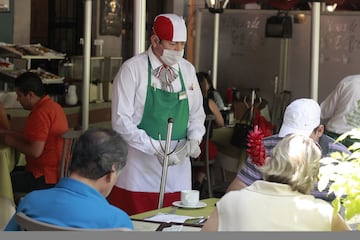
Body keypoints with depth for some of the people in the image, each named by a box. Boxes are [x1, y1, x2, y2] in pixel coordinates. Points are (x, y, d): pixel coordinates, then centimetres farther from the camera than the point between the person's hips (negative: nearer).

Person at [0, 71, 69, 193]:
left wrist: (13, 142, -8)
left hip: (46, 179, -10)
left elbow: (35, 151, -24)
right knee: (12, 171, 22)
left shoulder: (41, 113, -21)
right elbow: (32, 137, 17)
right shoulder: (53, 106, 10)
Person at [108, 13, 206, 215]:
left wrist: (194, 138, -3)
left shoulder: (188, 70, 9)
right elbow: (122, 121, -10)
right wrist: (156, 149, -18)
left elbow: (197, 114, 18)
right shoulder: (132, 70, -7)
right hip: (139, 171, -4)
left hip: (178, 170, 4)